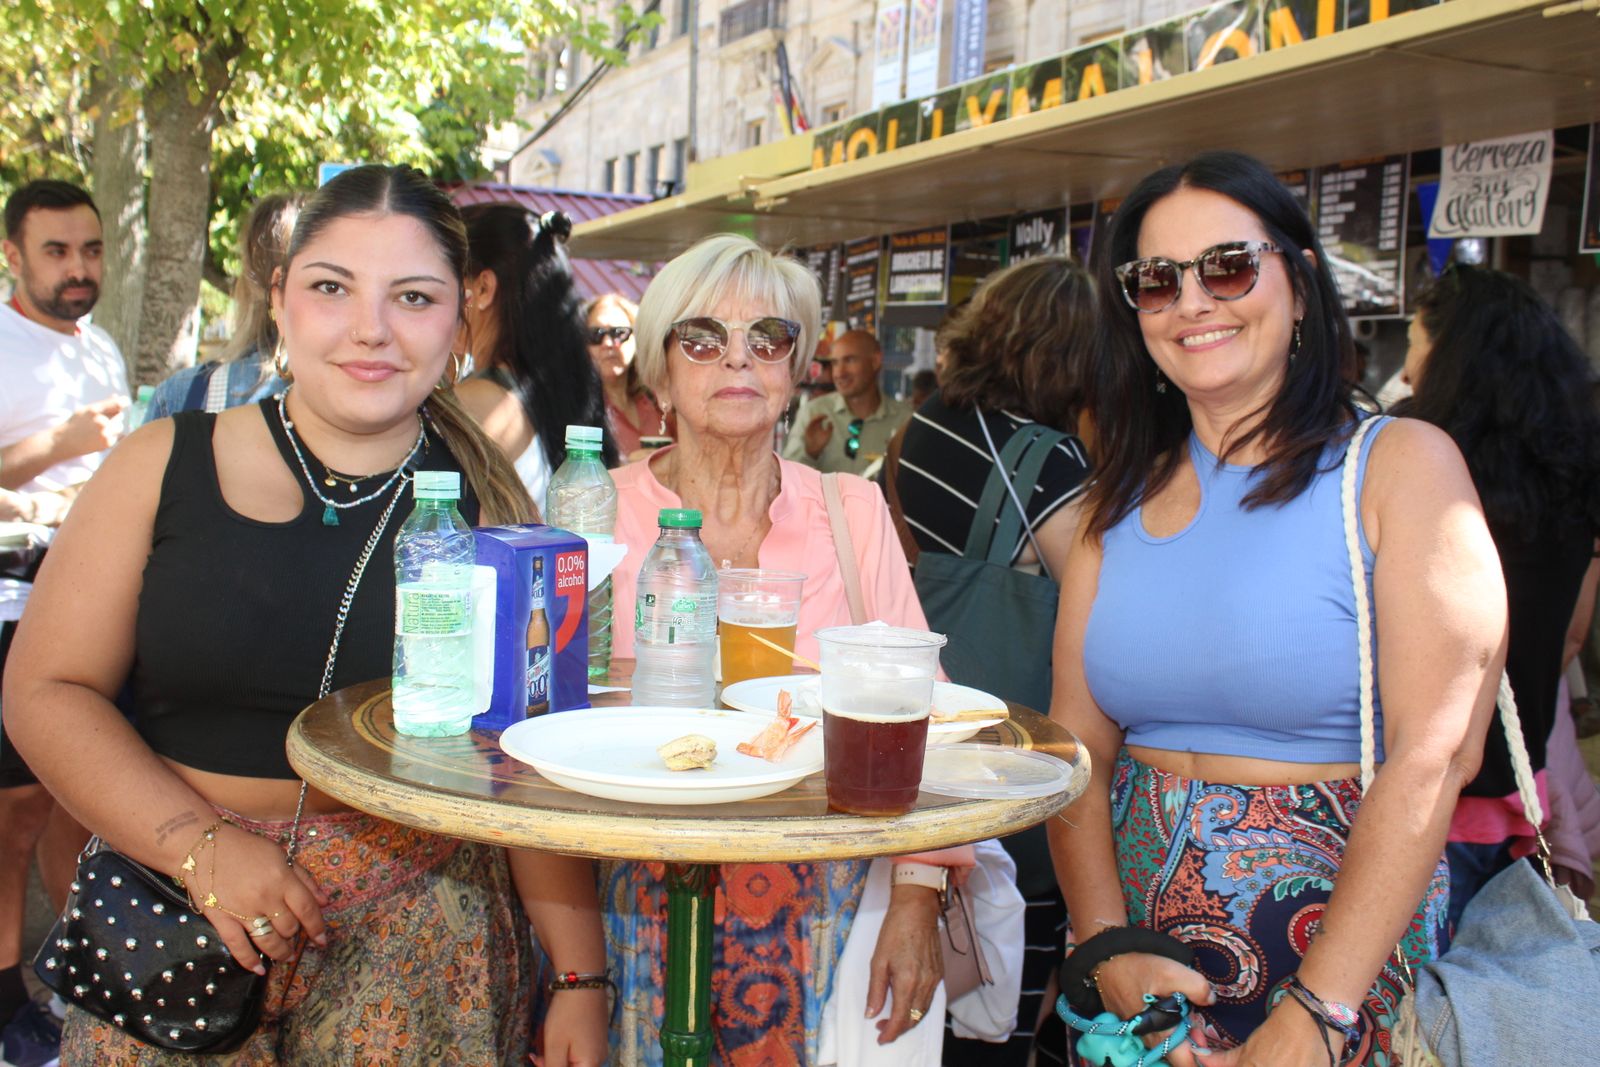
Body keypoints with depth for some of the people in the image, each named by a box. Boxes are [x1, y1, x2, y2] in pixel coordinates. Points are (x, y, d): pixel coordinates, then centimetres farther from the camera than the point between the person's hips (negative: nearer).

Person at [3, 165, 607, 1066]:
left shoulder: (486, 500, 0)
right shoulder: (165, 467, 0)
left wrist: (581, 977, -6)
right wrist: (200, 844, -14)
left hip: (417, 929, 0)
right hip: (175, 901, 1)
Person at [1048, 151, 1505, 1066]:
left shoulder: (1400, 465, -8)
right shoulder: (1123, 497, 5)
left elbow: (1436, 753, -15)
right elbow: (1077, 742, 0)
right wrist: (1108, 948, -14)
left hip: (1341, 957, -4)